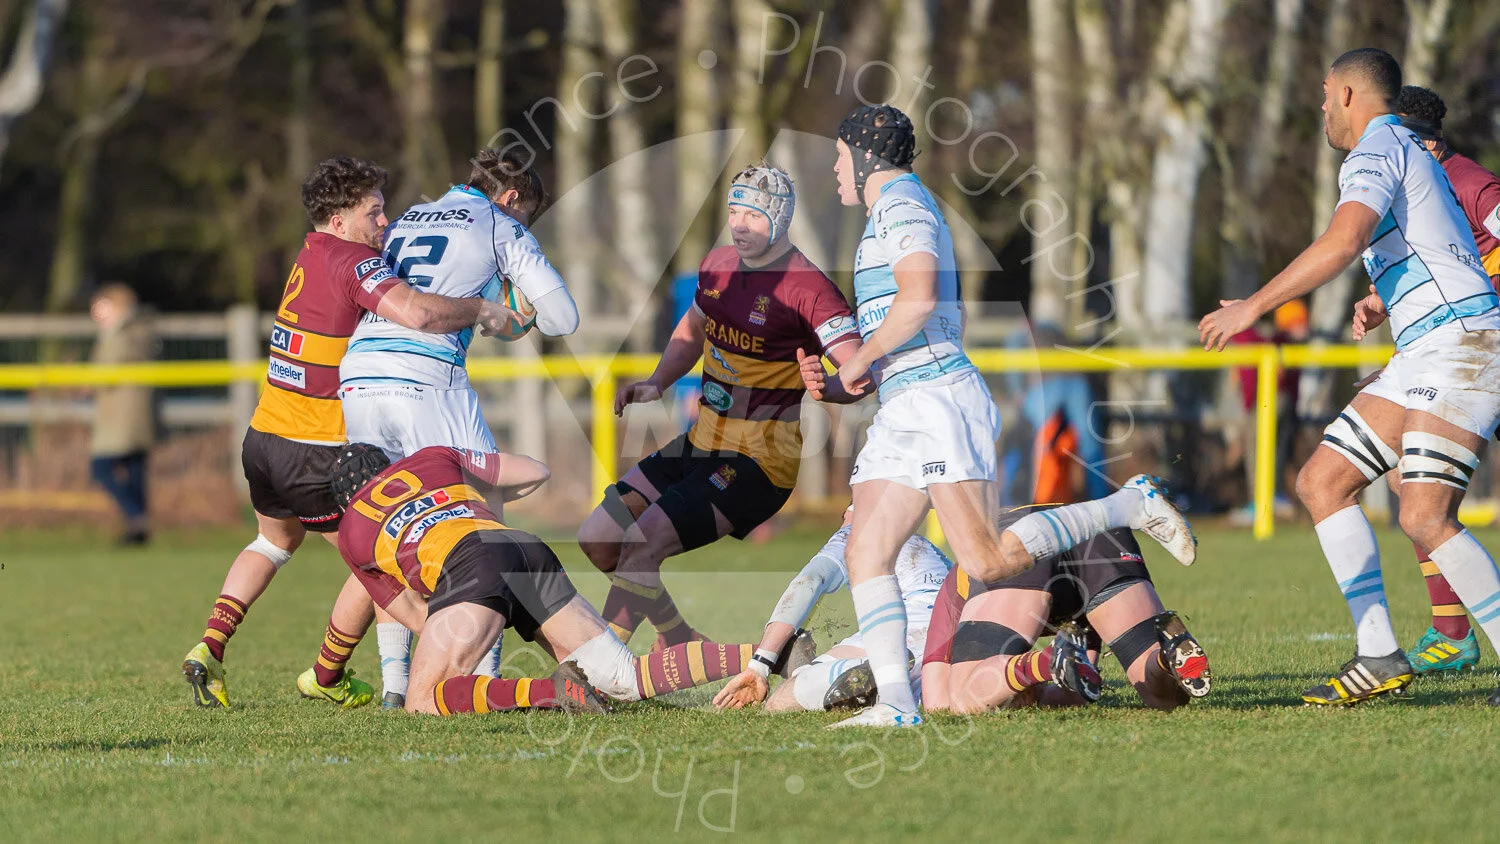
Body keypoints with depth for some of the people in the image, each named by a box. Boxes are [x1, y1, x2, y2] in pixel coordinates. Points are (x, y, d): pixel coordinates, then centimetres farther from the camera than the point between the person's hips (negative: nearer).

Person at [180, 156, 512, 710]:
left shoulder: (312, 256, 10)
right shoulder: (352, 262, -17)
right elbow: (417, 313, -34)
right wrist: (480, 310, -16)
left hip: (263, 439, 9)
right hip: (314, 457, -9)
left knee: (274, 541, 34)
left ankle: (209, 648, 20)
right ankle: (326, 678, 21)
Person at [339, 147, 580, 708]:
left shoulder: (404, 222, 27)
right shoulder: (500, 226, 11)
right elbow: (563, 316, 7)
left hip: (358, 375, 5)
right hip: (427, 381, -5)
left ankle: (394, 679, 6)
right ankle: (483, 676, -2)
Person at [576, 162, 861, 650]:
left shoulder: (806, 287, -15)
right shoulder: (718, 265, 9)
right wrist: (655, 385, 11)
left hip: (758, 462, -9)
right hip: (703, 442, 9)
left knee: (642, 543, -21)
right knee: (597, 538, 5)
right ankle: (683, 646, 17)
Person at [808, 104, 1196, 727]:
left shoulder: (901, 203, -5)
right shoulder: (892, 212, 26)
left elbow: (918, 298, -22)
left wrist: (860, 360, -9)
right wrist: (840, 389, 22)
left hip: (940, 399, -10)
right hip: (901, 412, 10)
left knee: (989, 560, -17)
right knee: (865, 552, -3)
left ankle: (1132, 505, -3)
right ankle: (895, 701, -11)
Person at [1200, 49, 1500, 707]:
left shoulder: (1376, 152, -8)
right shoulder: (1407, 152, 24)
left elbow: (1342, 242, -26)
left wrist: (1253, 307, -21)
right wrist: (1382, 302, 25)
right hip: (1422, 356, 11)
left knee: (1424, 516, -21)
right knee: (1321, 481, 6)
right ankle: (1379, 655, 0)